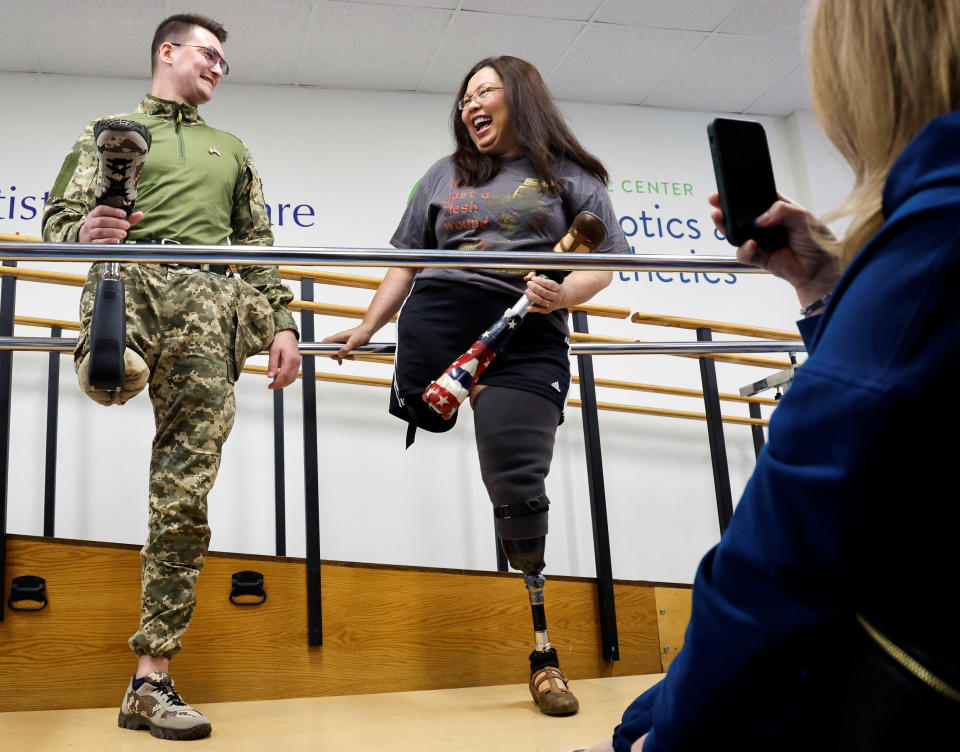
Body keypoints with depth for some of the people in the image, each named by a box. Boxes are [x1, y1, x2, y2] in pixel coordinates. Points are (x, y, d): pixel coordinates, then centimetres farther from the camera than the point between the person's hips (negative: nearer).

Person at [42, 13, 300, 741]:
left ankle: (152, 681, -6)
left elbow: (259, 245, 25)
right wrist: (84, 230, -13)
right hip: (132, 278, -1)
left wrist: (282, 322, 9)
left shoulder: (232, 150, 32)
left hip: (212, 307, 2)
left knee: (185, 495, -8)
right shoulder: (110, 132, 23)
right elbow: (60, 216, 13)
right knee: (115, 376, -44)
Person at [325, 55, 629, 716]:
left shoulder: (570, 177, 13)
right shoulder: (444, 176, 23)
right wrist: (368, 327, 15)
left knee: (517, 489, -10)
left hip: (525, 345, -3)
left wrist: (561, 295, -14)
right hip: (434, 328, 4)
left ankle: (542, 651, 3)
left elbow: (602, 266, 5)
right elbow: (408, 261, 21)